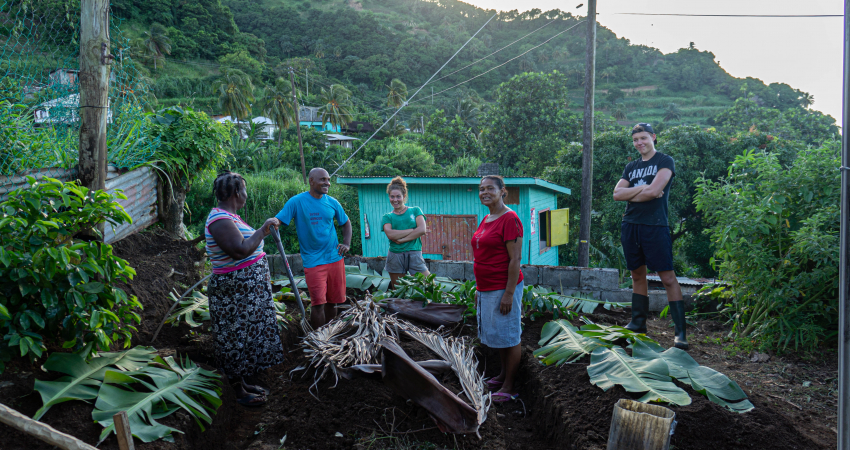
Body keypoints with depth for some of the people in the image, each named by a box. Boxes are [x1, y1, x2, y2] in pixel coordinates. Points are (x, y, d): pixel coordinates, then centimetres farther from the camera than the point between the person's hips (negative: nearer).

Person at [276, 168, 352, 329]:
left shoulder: (332, 202, 5)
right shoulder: (297, 202, -7)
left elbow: (346, 223, 19)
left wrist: (347, 243, 5)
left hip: (335, 258, 4)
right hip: (313, 261, -4)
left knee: (333, 301, 11)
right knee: (318, 303, -8)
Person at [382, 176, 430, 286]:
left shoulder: (415, 210, 11)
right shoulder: (387, 217, 11)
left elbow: (422, 230, -5)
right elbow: (390, 234, -8)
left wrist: (401, 239, -9)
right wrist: (412, 230, -8)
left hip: (414, 254, -1)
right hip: (395, 256, 1)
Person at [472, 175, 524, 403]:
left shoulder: (510, 219, -16)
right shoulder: (486, 220, 11)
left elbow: (515, 260, -19)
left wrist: (509, 293, -21)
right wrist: (479, 288, 18)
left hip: (503, 289, -9)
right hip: (486, 289, 9)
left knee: (508, 336, 2)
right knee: (497, 333, 20)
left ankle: (509, 387, 13)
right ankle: (504, 374, 36)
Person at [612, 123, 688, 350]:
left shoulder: (665, 161, 1)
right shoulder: (631, 167, 17)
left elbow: (654, 191, -14)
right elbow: (617, 194, 4)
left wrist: (631, 195, 0)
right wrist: (642, 188, -8)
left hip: (655, 226, -6)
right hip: (630, 225, 6)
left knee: (668, 278, -8)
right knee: (637, 275, 13)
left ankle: (680, 332, -6)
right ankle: (638, 323, 22)